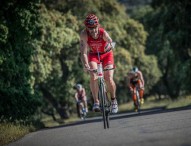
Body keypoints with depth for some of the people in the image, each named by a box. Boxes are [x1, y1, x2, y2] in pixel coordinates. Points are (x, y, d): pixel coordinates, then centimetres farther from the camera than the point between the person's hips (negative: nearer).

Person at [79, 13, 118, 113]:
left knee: (108, 78, -14)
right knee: (93, 76, -24)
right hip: (93, 55, 1)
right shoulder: (84, 34, -28)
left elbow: (111, 44, -39)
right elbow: (83, 52, -31)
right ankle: (96, 102, -16)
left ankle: (113, 99, 12)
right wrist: (85, 64, -47)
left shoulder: (103, 33, -31)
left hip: (106, 54, -1)